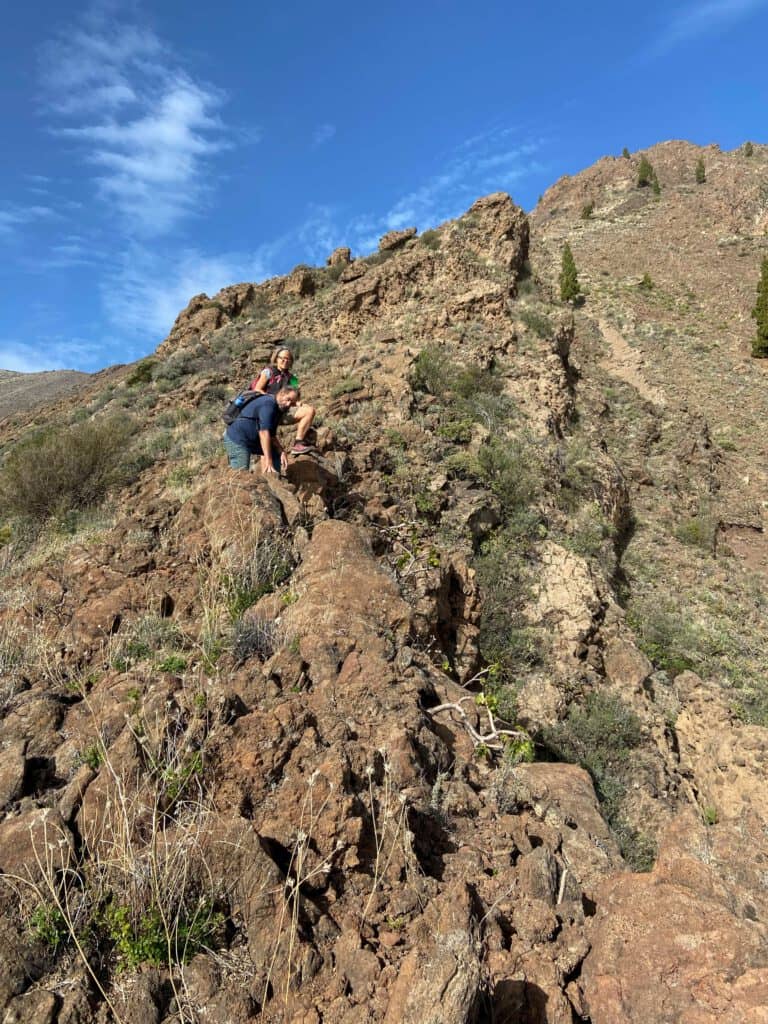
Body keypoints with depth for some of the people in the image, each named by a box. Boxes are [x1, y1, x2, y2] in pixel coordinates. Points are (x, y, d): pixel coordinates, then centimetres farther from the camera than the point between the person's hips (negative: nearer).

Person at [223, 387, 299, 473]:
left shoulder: (277, 408, 8)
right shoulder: (268, 404, -21)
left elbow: (271, 436, 10)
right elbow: (264, 433, -30)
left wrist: (282, 452, -6)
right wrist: (268, 461, -36)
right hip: (237, 440, -10)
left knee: (275, 452, 15)